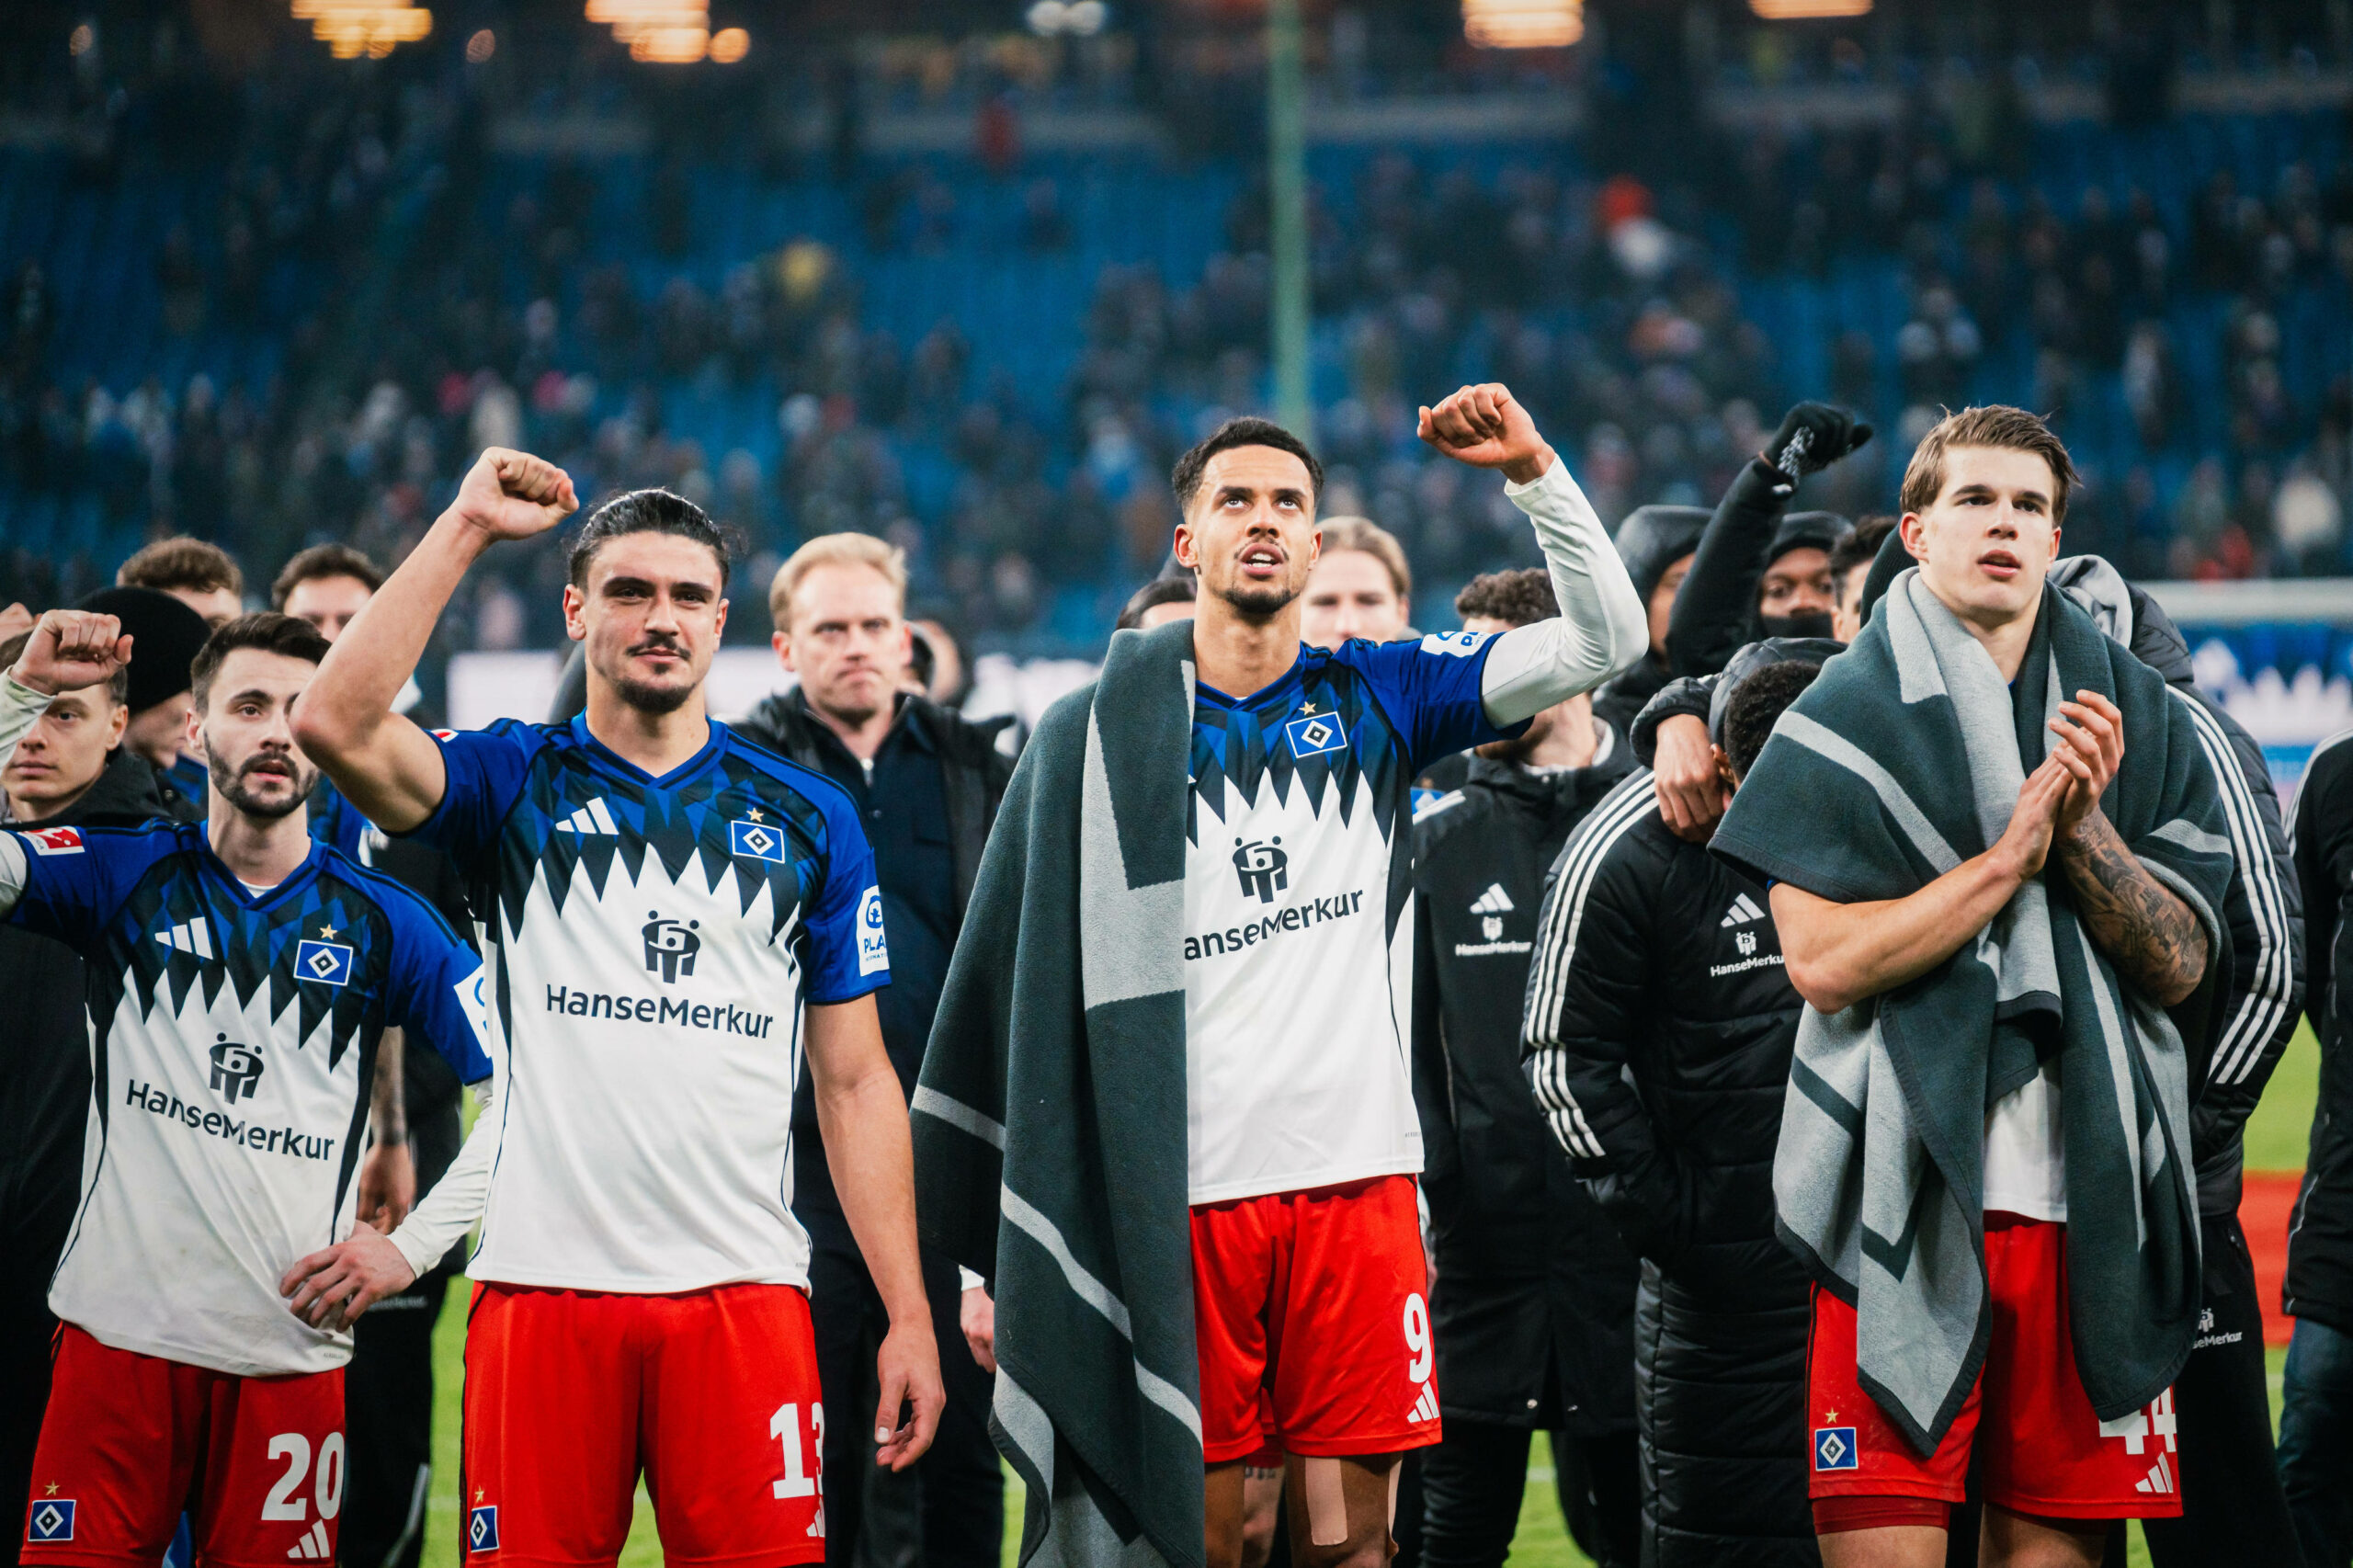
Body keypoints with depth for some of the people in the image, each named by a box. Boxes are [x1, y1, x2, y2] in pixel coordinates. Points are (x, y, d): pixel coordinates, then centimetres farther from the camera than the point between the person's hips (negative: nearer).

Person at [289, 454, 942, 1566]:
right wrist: (466, 526, -8)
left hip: (744, 1292, 1)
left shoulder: (809, 818, 12)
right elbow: (337, 725, -12)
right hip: (541, 1282, -1)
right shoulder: (515, 783, 9)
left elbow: (854, 1083, 11)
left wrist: (908, 1316, 4)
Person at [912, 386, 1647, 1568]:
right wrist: (997, 1256, 2)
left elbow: (1605, 641, 4)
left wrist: (1533, 470, -8)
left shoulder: (1375, 702, 10)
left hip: (1355, 1173, 2)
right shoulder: (1099, 738, 5)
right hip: (1184, 1194, -2)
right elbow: (1029, 987, 5)